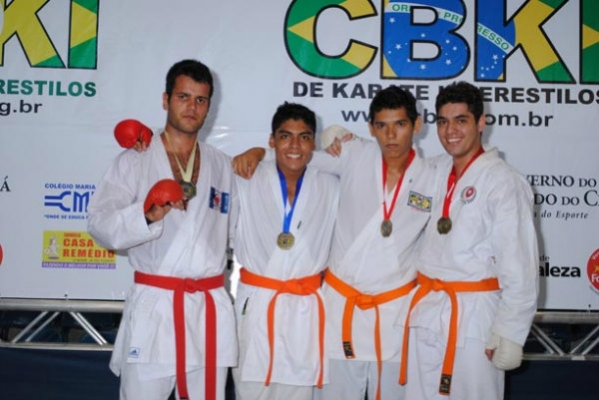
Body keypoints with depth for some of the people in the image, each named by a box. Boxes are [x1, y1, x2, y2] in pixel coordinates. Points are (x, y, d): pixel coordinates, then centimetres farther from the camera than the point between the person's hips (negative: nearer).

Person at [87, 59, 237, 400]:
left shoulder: (223, 166, 11)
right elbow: (100, 224, -10)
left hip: (210, 309, 3)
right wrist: (146, 214, -26)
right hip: (153, 308, -3)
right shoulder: (133, 162, 0)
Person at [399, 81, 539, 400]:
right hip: (425, 310, 6)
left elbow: (519, 268, -13)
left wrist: (510, 333, -13)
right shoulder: (434, 171, 7)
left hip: (474, 315, -6)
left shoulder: (504, 182, -12)